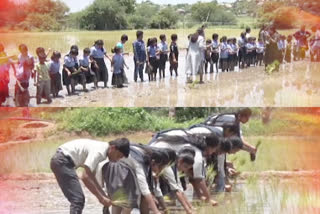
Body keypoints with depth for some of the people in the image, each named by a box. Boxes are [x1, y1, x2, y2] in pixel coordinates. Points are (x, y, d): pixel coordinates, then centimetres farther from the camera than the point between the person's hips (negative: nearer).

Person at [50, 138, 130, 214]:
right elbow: (85, 177, -27)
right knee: (78, 199, -15)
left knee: (79, 199, 15)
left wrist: (104, 196, 10)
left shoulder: (102, 149, 9)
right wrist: (101, 198, -19)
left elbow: (91, 177, 17)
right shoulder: (99, 152, -20)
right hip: (62, 161, -10)